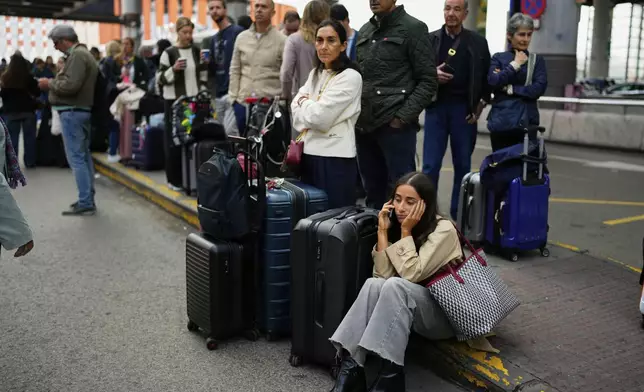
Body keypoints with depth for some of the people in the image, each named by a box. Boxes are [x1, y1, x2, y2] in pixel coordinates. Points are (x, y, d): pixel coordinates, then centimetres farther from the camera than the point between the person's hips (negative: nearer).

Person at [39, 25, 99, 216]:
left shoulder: (77, 55, -14)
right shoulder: (83, 53, 19)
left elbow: (71, 85, -23)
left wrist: (50, 83, -9)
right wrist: (54, 82, 9)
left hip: (73, 112, -11)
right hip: (82, 110, 11)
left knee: (76, 158, -9)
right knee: (84, 156, 11)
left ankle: (85, 203, -8)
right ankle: (88, 199, 15)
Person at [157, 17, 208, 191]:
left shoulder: (197, 52, 9)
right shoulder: (169, 53, -3)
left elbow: (204, 77, 13)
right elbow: (161, 79, -3)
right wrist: (174, 69, -19)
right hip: (175, 101, -4)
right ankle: (174, 179, 6)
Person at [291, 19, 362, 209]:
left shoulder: (350, 77, -11)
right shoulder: (315, 73, 14)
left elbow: (320, 117, -16)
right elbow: (296, 106, 10)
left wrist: (304, 102, 2)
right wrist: (309, 106, -10)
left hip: (335, 157, -7)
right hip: (310, 152, 7)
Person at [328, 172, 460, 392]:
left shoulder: (443, 231, -15)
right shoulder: (395, 225, 2)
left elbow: (411, 275, -24)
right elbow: (382, 275, -9)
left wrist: (406, 231, -21)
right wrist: (383, 231, -14)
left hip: (446, 313, -5)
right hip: (412, 309, 5)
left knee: (395, 286, -33)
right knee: (374, 284, -26)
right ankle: (351, 368, -32)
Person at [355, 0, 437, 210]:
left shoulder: (413, 29, -3)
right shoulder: (364, 31, 16)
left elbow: (428, 81, -7)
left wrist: (402, 117, -14)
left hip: (395, 126, -6)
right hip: (365, 126, 6)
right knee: (372, 191, 13)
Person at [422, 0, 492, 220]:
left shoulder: (478, 43, 6)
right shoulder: (430, 39, 6)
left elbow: (487, 77, 7)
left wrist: (480, 106, -2)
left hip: (464, 109, 1)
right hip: (436, 107, 0)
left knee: (463, 165, 7)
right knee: (430, 165, -2)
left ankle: (458, 215, 17)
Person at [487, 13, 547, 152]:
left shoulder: (537, 60, 9)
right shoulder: (498, 58, 7)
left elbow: (539, 88, -5)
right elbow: (492, 81, -10)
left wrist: (511, 89, -8)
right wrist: (515, 64, -5)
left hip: (527, 122, 0)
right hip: (501, 121, 0)